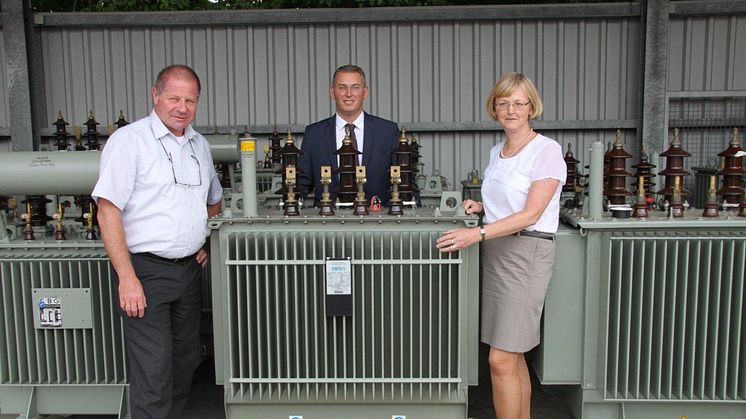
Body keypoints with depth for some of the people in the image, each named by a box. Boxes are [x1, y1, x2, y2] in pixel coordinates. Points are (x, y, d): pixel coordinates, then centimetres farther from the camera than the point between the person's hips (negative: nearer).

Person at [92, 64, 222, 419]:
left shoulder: (199, 144, 12)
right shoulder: (129, 140, -8)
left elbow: (213, 200, 27)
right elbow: (108, 211, -14)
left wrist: (209, 242, 11)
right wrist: (127, 278, -19)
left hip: (190, 269, 7)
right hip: (146, 270, -6)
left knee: (184, 362, 15)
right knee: (153, 373, -6)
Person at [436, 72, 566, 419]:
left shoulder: (546, 150, -8)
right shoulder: (497, 151, 15)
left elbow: (530, 214, -16)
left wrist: (478, 233, -23)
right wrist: (482, 207, 7)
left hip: (527, 252, -8)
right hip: (494, 251, 8)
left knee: (501, 361, -10)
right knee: (512, 356, 14)